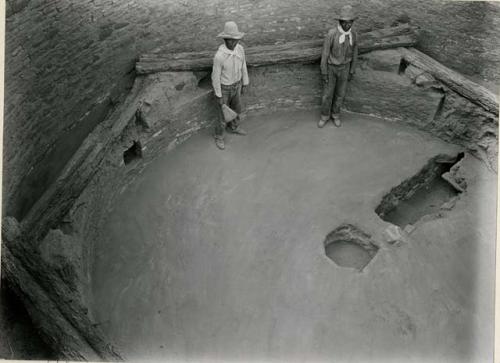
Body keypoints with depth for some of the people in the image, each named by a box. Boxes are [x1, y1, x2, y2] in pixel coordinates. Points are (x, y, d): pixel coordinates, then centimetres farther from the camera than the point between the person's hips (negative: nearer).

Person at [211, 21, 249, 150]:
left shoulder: (240, 48, -16)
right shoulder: (219, 56, -35)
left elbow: (243, 67, 0)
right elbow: (215, 77, -23)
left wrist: (244, 84, 10)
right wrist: (219, 96, -15)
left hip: (236, 85, 6)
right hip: (224, 88, -6)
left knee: (236, 108, 26)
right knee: (225, 114, 10)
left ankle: (233, 127, 55)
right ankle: (219, 136, 36)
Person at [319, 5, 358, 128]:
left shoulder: (353, 35, -10)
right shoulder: (331, 34, -23)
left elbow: (354, 54, 3)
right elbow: (325, 54, -16)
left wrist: (352, 72, 7)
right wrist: (324, 73, -13)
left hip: (344, 68, 3)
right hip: (330, 68, -2)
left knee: (340, 93, 14)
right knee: (327, 94, 8)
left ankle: (335, 114, 37)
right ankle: (325, 116, 30)